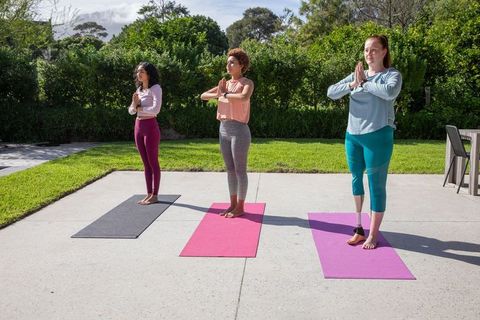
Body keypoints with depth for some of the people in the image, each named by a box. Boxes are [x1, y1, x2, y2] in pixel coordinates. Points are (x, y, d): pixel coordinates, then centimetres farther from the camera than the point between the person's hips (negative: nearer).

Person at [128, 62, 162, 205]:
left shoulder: (156, 88, -8)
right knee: (146, 163, 11)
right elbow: (131, 111, 14)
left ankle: (155, 195, 7)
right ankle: (149, 194, 18)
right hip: (138, 126, 8)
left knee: (153, 162, -1)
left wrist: (139, 108, -6)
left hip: (150, 126, -7)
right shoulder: (139, 89, 14)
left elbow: (156, 109, -21)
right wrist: (134, 103, -8)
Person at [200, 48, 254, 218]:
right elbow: (203, 96, 13)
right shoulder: (225, 83, 14)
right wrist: (218, 94, -7)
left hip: (239, 131, -7)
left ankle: (240, 207, 10)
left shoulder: (248, 83, -5)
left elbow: (244, 97, -28)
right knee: (230, 169, 12)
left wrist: (224, 94, -13)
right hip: (224, 130, 7)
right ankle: (233, 204, 22)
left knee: (240, 170, 0)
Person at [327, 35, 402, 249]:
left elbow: (390, 92, -26)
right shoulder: (356, 75, 11)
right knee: (356, 180, 15)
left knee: (376, 186, 0)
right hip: (353, 136, 6)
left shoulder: (392, 75, -3)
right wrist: (353, 84, -12)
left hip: (378, 136, -6)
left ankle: (373, 235, 12)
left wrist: (364, 83, -13)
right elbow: (331, 92, 3)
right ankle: (359, 227, 30)